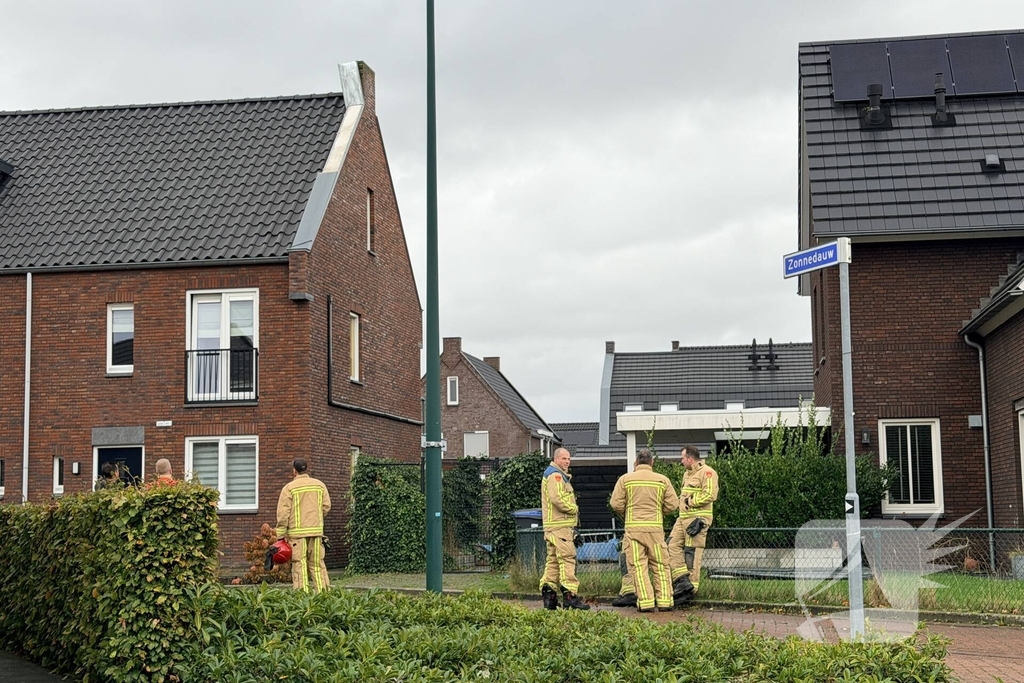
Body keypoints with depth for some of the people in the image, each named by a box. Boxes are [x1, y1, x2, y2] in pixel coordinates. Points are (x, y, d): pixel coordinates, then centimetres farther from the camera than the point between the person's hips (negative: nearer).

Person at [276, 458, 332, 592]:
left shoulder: (289, 488, -3)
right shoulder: (319, 485, 8)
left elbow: (283, 513, -5)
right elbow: (326, 506, 6)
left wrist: (281, 535, -2)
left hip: (297, 531, -3)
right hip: (316, 530, 3)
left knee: (299, 564, -1)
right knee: (317, 564, 8)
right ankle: (322, 591, 5)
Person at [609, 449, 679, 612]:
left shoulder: (625, 479, 2)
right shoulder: (663, 480, 4)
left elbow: (616, 504, -2)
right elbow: (672, 505, 3)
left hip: (633, 527, -1)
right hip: (655, 527, 1)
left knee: (638, 566, 3)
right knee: (660, 566, 9)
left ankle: (645, 602, -1)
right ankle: (664, 601, 7)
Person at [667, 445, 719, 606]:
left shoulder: (707, 473, -10)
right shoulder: (687, 474, 21)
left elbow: (710, 495, -20)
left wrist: (690, 501, -13)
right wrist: (682, 501, 10)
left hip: (697, 519, -10)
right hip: (683, 518, 10)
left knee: (692, 553, -6)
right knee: (673, 546, 1)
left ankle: (691, 589, 0)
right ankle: (682, 580, 2)